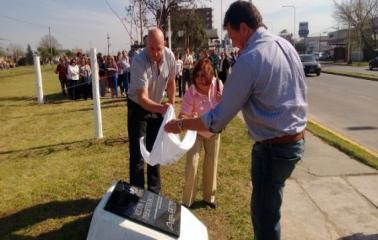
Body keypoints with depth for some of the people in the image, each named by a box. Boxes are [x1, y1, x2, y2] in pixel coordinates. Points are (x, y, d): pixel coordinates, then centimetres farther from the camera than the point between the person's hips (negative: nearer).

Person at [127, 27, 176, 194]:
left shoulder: (169, 56, -16)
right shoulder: (139, 61, -31)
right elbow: (142, 98, -36)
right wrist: (162, 108, -53)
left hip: (157, 107, 5)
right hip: (138, 107, -5)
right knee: (137, 153, -4)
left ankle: (154, 192, 27)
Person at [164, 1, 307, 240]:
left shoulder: (249, 60, -21)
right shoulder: (286, 45, 5)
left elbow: (218, 120, -18)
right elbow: (302, 92, 14)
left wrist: (180, 125, -6)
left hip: (273, 148, -9)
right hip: (297, 138, 9)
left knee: (264, 215, 8)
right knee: (267, 207, 23)